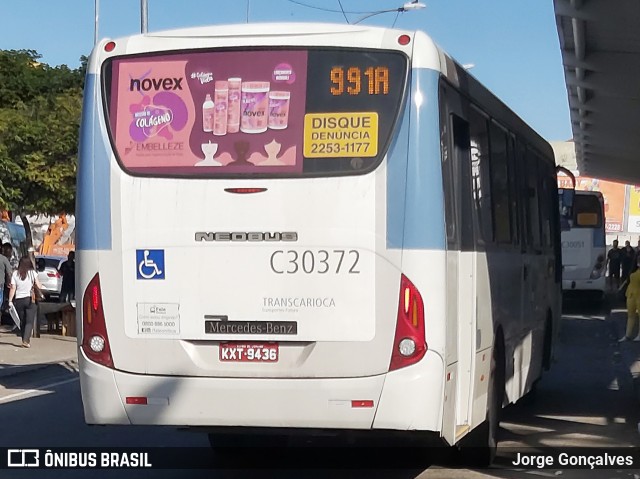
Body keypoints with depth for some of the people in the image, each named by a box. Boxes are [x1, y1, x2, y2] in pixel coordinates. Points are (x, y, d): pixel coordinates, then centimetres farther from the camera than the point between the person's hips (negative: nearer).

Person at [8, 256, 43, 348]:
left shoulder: (15, 273, 0)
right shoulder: (32, 273, -3)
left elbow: (13, 288, -3)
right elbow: (39, 286, -2)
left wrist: (10, 300, -1)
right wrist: (41, 286, 20)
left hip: (18, 300, 2)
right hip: (30, 299, -2)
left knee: (22, 322, 14)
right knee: (29, 321, -3)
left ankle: (25, 340, 16)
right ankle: (26, 340, -18)